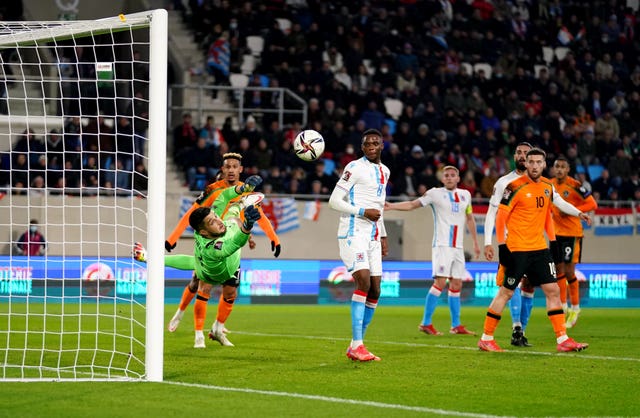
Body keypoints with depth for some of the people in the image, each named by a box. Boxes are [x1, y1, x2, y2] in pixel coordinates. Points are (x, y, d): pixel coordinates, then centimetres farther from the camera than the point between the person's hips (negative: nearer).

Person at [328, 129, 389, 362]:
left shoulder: (384, 171, 17)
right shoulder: (355, 168, -8)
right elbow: (334, 201, -12)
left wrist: (383, 236, 23)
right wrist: (362, 212, -18)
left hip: (373, 237, 8)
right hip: (353, 234, -8)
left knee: (375, 291, 4)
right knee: (363, 282, -21)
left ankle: (355, 346, 12)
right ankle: (357, 345, -20)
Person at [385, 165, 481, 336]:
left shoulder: (465, 194, 14)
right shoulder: (435, 193, 0)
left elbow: (470, 219, 24)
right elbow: (412, 204, -3)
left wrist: (475, 242, 24)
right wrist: (391, 206, -18)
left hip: (458, 247, 5)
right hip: (442, 245, -5)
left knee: (456, 285, 6)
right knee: (440, 282, -15)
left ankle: (456, 325, 14)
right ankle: (426, 323, -12)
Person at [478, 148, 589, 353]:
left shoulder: (548, 186, 9)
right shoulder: (515, 187, -12)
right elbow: (500, 217, -11)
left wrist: (552, 240, 15)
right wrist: (502, 245, -16)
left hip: (540, 248, 7)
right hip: (517, 249, -7)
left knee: (553, 290, 3)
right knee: (505, 292, -1)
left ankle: (563, 340, 5)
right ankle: (486, 339, 8)